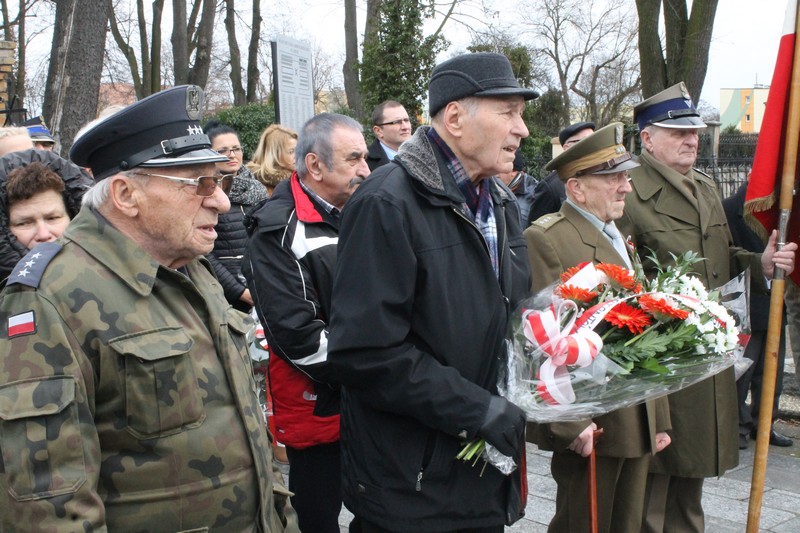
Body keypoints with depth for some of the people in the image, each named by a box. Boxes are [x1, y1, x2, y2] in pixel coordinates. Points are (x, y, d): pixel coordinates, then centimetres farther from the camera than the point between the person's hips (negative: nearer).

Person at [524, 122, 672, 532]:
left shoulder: (619, 237, 16)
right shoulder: (547, 239, -12)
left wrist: (659, 417, 17)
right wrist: (573, 421, -20)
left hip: (638, 422, 8)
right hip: (589, 425, -8)